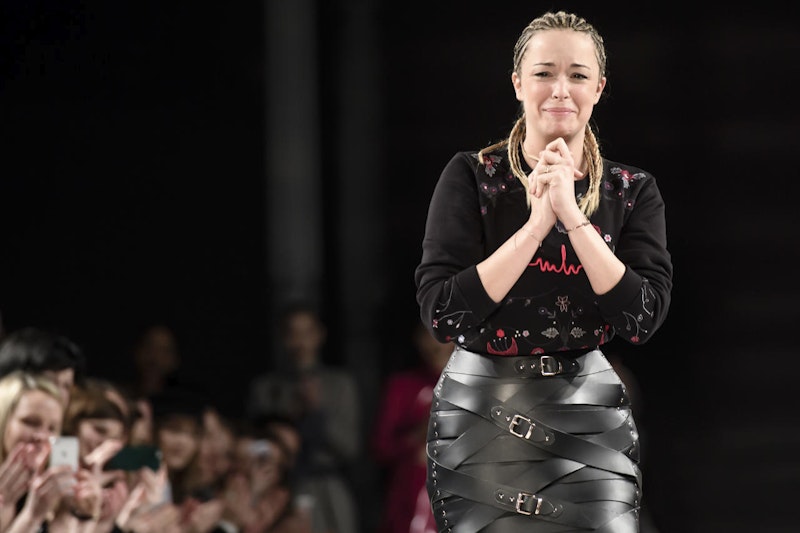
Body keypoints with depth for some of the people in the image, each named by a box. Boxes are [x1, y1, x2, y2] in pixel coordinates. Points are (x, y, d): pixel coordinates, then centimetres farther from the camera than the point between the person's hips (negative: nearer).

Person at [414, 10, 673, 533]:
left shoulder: (633, 191, 3)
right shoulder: (471, 177, -3)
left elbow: (644, 318, -9)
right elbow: (442, 313, -13)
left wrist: (572, 216, -18)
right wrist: (536, 225, -20)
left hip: (589, 413, 2)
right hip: (482, 409, -2)